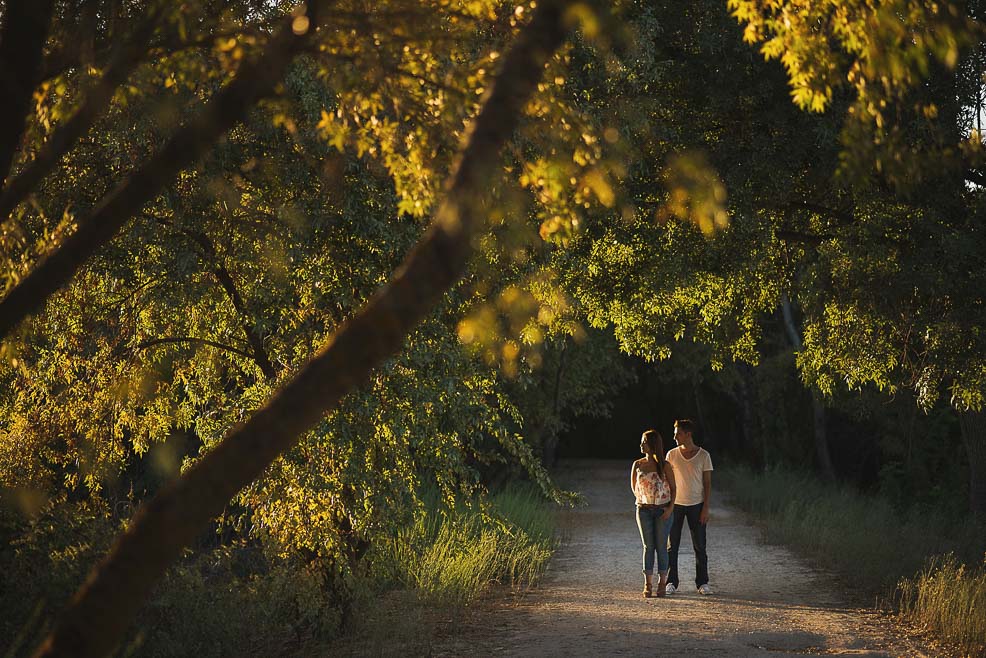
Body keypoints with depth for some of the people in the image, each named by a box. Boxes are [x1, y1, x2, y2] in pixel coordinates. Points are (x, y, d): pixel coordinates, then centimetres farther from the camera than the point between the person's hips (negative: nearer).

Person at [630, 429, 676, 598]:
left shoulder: (664, 466, -5)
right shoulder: (638, 465, 3)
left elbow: (673, 488, -1)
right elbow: (633, 486, 16)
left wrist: (670, 508, -10)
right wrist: (641, 501, 10)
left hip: (662, 511, -2)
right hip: (644, 510, 2)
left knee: (661, 546, 1)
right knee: (648, 546, 2)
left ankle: (662, 583, 8)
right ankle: (647, 585, 3)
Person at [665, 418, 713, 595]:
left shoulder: (703, 455, -2)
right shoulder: (672, 455, 2)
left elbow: (707, 483, 0)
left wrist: (706, 508, -7)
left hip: (696, 505, -1)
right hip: (675, 504, 1)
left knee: (699, 546, 1)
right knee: (672, 545, 1)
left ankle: (702, 583, 8)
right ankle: (671, 582, 7)